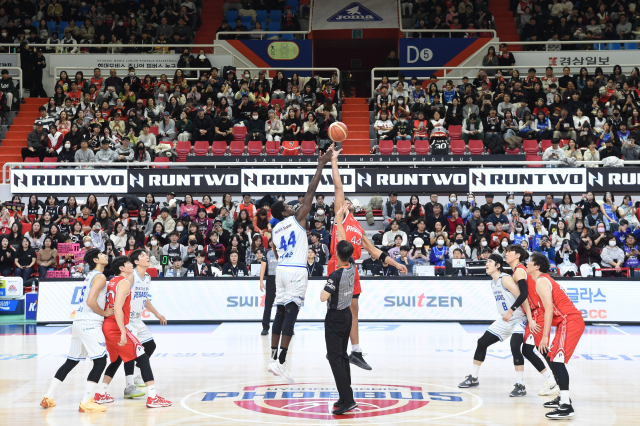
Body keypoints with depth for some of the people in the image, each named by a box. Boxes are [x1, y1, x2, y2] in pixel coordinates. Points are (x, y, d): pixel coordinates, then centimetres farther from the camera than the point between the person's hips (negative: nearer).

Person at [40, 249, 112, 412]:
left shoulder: (90, 275, 20)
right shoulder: (100, 277, -9)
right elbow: (91, 301, -19)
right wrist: (104, 313, -7)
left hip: (79, 322, 10)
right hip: (90, 323, -10)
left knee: (71, 361, 15)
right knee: (100, 361, -10)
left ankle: (48, 398, 17)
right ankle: (86, 403, -15)